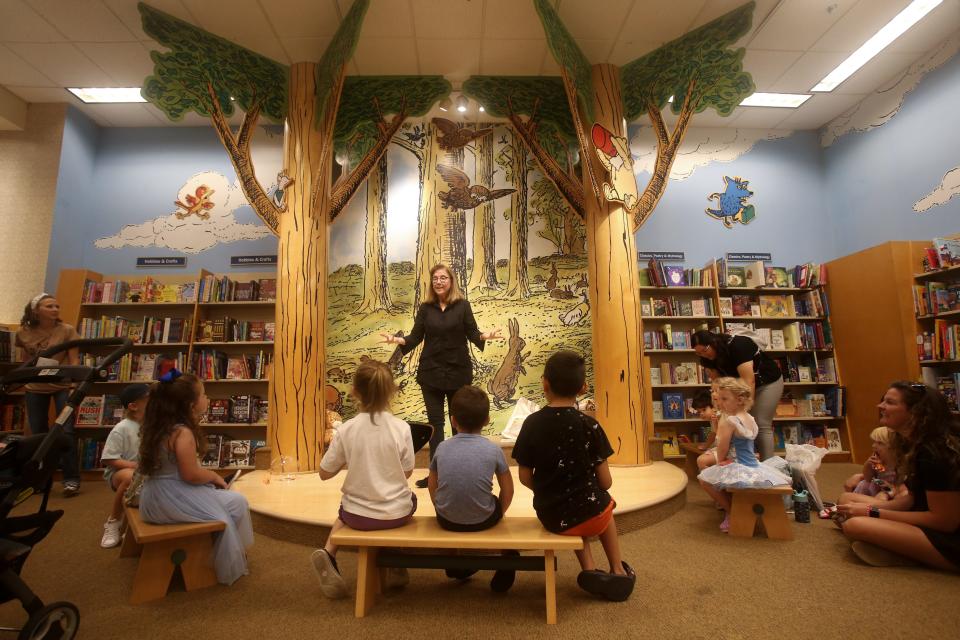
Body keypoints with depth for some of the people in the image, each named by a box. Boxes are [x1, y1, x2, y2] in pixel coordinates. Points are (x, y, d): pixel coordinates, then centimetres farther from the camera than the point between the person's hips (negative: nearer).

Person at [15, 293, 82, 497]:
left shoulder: (67, 330, -10)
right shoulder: (24, 333, -1)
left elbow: (74, 361, -11)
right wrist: (22, 380, 10)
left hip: (63, 386, -3)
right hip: (34, 388, 3)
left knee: (66, 431, -7)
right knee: (38, 433, 12)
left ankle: (71, 479, -1)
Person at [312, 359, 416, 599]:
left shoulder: (345, 430, -15)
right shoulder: (401, 427, -16)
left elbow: (324, 473, -5)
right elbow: (407, 472, -3)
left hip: (361, 516, 1)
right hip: (398, 513, -1)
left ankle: (329, 552, 14)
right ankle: (396, 567, 35)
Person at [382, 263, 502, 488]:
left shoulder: (463, 305, -3)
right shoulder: (425, 307, 2)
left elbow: (472, 333, -5)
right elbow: (416, 337, -1)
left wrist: (484, 336, -26)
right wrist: (398, 339, -19)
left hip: (458, 371, -1)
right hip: (431, 371, 2)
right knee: (435, 421, 8)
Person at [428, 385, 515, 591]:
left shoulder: (442, 448, -5)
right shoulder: (493, 450, -10)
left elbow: (432, 485, 7)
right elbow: (508, 490, 0)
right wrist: (498, 513, 17)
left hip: (447, 520, 2)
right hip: (482, 520, -1)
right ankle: (505, 569, 32)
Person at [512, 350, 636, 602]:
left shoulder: (532, 423, -8)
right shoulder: (589, 425, -12)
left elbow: (525, 477, -3)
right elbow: (605, 482, -8)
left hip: (550, 517, 1)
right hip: (588, 515, -1)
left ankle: (589, 570, 21)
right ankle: (618, 571, 38)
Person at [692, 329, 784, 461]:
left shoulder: (737, 346, -32)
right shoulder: (711, 357, -10)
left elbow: (749, 381, -35)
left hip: (768, 382, -6)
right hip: (743, 386, 7)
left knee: (761, 425, -10)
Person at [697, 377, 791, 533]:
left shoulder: (730, 421, -18)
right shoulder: (750, 418, 8)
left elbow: (722, 450, -12)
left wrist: (720, 461, 5)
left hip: (741, 469, -8)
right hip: (755, 467, 9)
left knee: (704, 478, -3)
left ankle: (730, 511, 6)